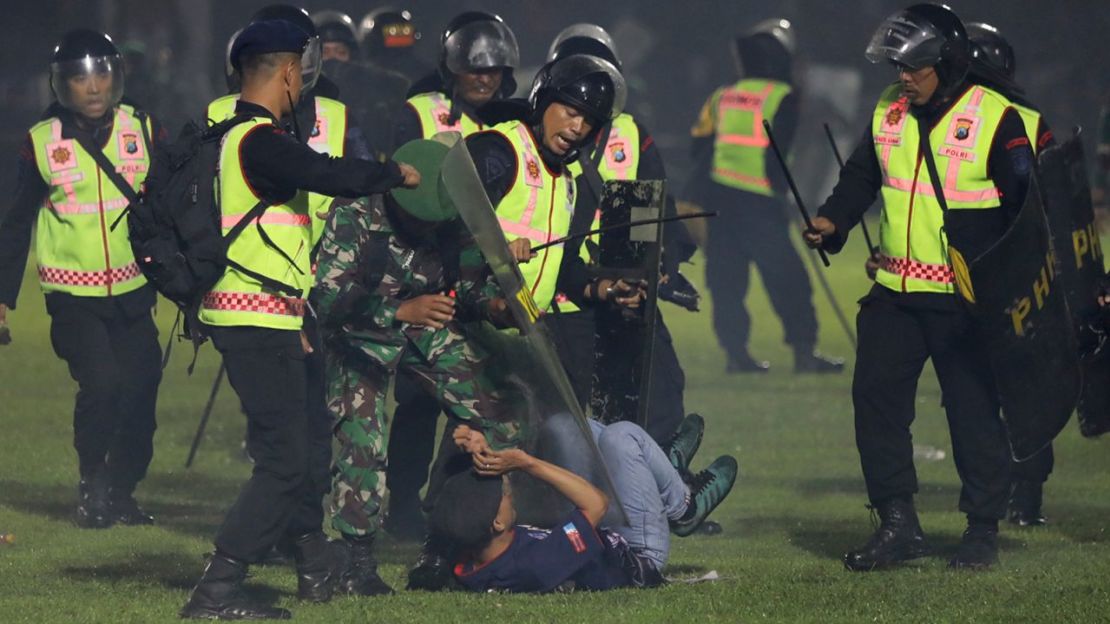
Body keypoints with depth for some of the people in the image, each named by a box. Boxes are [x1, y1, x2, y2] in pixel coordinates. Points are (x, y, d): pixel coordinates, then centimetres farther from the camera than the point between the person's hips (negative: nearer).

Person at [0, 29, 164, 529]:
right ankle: (92, 488, 2)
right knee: (100, 382, -18)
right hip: (73, 295, -2)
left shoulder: (144, 132, 0)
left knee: (139, 390, 0)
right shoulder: (42, 144, -3)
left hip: (132, 292, 2)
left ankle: (121, 493, 19)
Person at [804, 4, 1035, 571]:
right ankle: (897, 525, 9)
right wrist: (833, 220, -1)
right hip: (895, 291, 6)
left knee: (974, 408, 0)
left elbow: (1026, 206, -7)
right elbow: (861, 177, 19)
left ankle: (983, 528, 12)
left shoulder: (996, 120, -8)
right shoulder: (888, 113, 9)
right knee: (875, 396, 1)